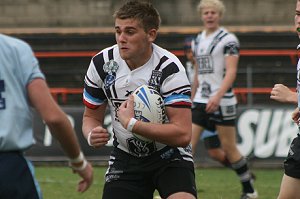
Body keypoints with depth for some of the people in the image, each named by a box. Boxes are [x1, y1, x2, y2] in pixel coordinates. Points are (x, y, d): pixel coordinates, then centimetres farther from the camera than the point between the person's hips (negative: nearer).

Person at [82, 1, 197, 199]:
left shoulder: (169, 69, -21)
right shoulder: (101, 63, -8)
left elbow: (183, 134, -28)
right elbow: (91, 116, 5)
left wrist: (131, 123, -30)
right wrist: (92, 134, -19)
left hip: (169, 156, -4)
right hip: (125, 158, 4)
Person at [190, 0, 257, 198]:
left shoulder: (228, 39, -7)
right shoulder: (198, 41, 14)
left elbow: (231, 72, -16)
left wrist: (218, 96, -29)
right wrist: (191, 99, 23)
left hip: (222, 101, -6)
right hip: (200, 101, 6)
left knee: (229, 148, 0)